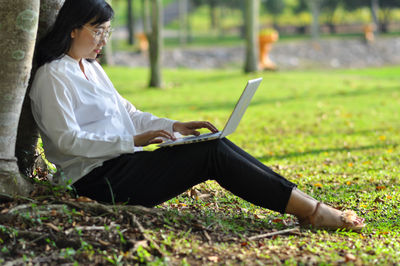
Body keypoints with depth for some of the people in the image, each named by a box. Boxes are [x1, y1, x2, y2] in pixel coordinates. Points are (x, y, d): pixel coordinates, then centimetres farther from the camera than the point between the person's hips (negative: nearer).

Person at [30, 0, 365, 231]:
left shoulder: (91, 68, 19)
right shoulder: (52, 76, -8)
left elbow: (127, 113, 23)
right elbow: (67, 139, -17)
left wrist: (174, 126, 8)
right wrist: (133, 141, -21)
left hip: (122, 165, 8)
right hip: (97, 178, -8)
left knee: (215, 144, -10)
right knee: (210, 153, -19)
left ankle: (307, 205, -15)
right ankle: (311, 210, -20)